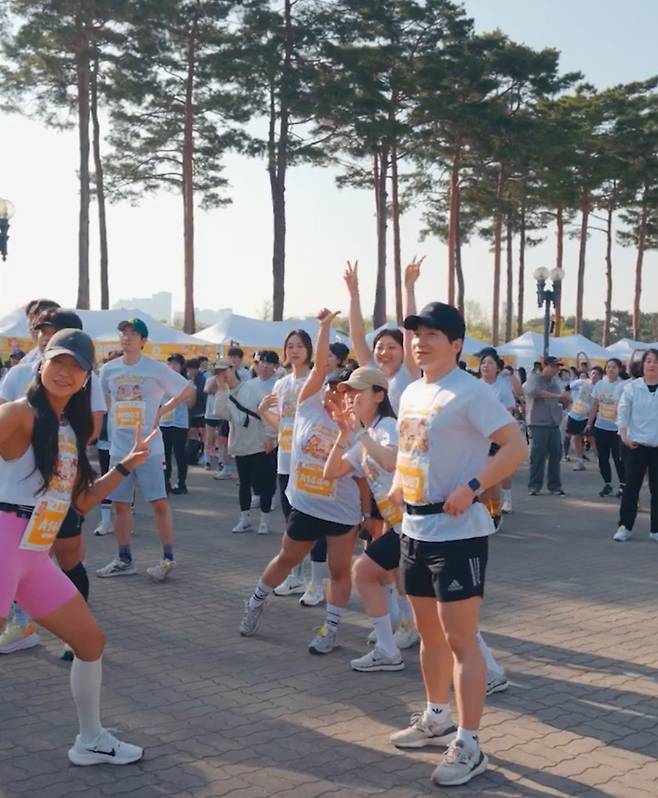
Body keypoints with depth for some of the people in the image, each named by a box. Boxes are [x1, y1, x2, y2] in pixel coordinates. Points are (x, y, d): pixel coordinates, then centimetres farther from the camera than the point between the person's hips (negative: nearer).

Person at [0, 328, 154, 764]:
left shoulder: (74, 430, 14)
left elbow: (83, 501, 18)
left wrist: (127, 465, 14)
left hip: (37, 555, 9)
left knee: (92, 639, 15)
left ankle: (91, 740, 31)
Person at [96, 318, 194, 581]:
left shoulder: (157, 369, -5)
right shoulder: (109, 369, 6)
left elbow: (188, 390, 1)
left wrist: (162, 410, -3)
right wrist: (115, 419, 7)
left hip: (149, 448, -4)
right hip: (119, 448, 4)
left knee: (159, 502, -6)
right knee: (120, 504, 8)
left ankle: (168, 559, 5)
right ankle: (124, 560, 19)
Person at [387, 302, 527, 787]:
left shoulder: (471, 392, -14)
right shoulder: (411, 393, 11)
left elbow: (517, 447, -20)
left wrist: (472, 487, -27)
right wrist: (397, 486, 11)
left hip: (457, 532, -9)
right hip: (416, 528, 9)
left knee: (460, 639, -5)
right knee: (429, 632, 19)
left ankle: (469, 747, 4)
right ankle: (436, 719, 36)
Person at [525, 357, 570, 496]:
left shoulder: (557, 382, 15)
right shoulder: (534, 379, -1)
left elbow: (564, 404, 21)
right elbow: (534, 392, -23)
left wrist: (565, 399, -4)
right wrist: (557, 396, -25)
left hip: (554, 424, 5)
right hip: (538, 424, -5)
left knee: (556, 455, 3)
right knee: (538, 456, -5)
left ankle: (555, 486, 12)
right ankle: (534, 486, 4)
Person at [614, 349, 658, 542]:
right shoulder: (632, 387, 1)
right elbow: (623, 413, 1)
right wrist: (624, 435, -11)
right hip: (637, 444, -1)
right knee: (632, 486, 1)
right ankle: (624, 526, 8)